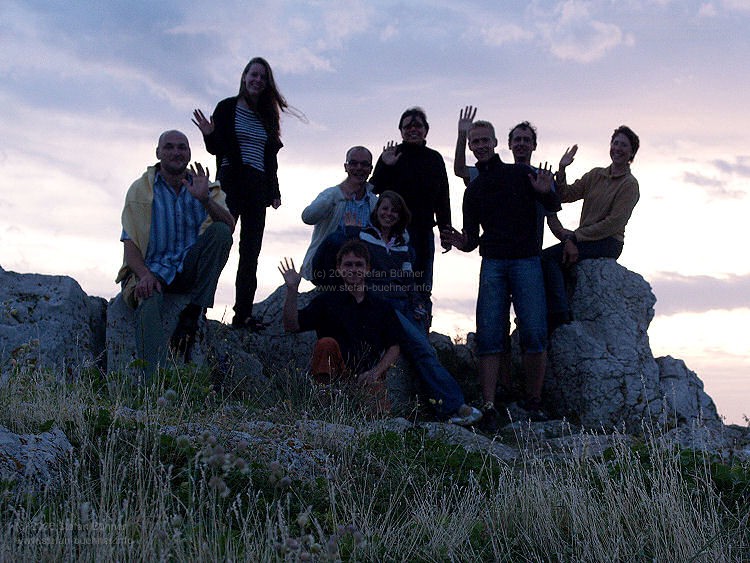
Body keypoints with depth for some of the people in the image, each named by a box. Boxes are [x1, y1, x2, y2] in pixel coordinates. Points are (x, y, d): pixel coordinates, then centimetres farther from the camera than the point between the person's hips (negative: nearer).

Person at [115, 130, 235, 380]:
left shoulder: (205, 188, 12)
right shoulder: (140, 190, 8)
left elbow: (229, 225, -5)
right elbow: (130, 244, 0)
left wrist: (205, 200, -24)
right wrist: (145, 274, -20)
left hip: (190, 270, 2)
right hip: (153, 270, -2)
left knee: (220, 231, -24)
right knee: (148, 305, -35)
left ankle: (191, 316, -24)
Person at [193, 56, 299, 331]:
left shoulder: (267, 116, 17)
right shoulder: (227, 108, 4)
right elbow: (215, 149, -1)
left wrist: (274, 190, 12)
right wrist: (209, 135, -22)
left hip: (258, 189, 5)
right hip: (231, 184, -5)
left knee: (251, 252, 1)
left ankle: (243, 314, 2)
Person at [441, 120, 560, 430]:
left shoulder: (521, 174, 8)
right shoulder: (473, 190, 17)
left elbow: (554, 208, 9)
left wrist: (545, 192, -13)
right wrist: (462, 242, -5)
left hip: (526, 261, -2)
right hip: (492, 264, 3)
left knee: (534, 333, -10)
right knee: (489, 335, -7)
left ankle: (534, 401, 2)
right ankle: (489, 406, -9)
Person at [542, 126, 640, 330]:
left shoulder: (629, 184, -1)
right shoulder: (596, 175, 18)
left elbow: (614, 223, -12)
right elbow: (565, 196, 12)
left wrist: (576, 236, -16)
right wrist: (562, 170, -4)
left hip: (608, 243, -7)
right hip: (585, 240, 7)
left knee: (548, 257, -25)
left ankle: (559, 319, -29)